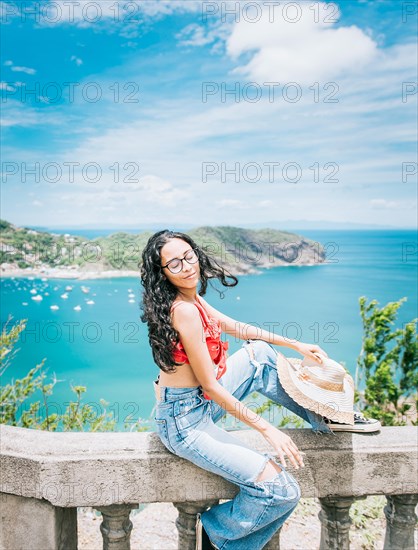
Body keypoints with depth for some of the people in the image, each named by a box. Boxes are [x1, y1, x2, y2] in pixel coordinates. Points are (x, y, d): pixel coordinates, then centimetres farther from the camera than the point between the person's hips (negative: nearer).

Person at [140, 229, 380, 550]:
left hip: (201, 402, 10)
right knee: (283, 492, -14)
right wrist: (267, 430, -18)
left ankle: (325, 416, 23)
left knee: (260, 353, 13)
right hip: (185, 422, -9)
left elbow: (236, 327, 16)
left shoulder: (190, 298, 3)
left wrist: (296, 345, 16)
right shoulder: (184, 310, -26)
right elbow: (211, 386, -22)